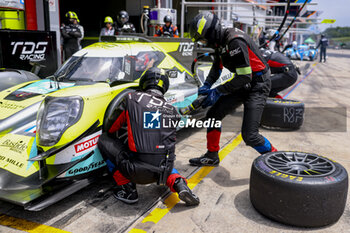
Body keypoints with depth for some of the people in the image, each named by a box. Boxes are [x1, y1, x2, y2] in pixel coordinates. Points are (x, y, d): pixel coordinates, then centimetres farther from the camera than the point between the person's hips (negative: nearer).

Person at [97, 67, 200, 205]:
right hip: (164, 171, 5)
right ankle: (178, 184, 10)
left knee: (104, 141, 14)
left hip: (137, 172, -4)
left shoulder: (132, 99, 0)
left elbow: (111, 128, 11)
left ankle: (127, 189, 9)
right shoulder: (171, 110, 9)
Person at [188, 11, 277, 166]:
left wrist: (218, 92, -19)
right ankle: (211, 156, 23)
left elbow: (245, 77, -27)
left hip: (257, 85, -9)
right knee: (213, 115, 8)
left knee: (249, 135, -15)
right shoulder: (220, 41, 3)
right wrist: (207, 85, 1)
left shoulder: (235, 41, -26)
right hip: (242, 84, 9)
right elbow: (217, 67, 18)